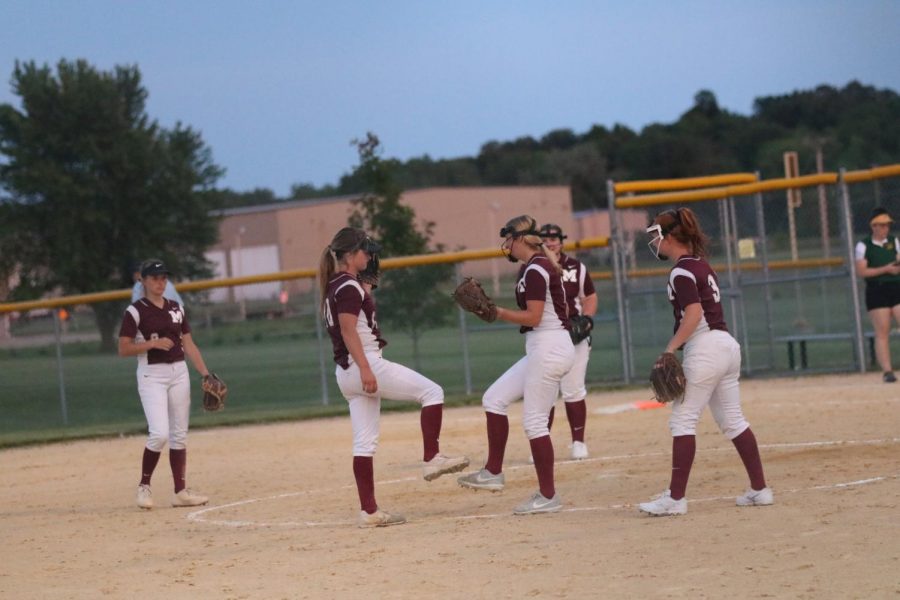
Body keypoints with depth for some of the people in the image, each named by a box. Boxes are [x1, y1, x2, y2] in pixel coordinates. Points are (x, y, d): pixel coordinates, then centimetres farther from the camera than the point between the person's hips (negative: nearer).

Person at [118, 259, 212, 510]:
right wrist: (153, 343, -21)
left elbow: (189, 345, 11)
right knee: (159, 433, -17)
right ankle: (144, 485, 1)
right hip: (151, 375, -6)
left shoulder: (176, 309, 11)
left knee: (179, 435, 6)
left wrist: (206, 374, 2)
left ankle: (181, 491, 10)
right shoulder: (135, 311, -5)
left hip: (179, 373, 6)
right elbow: (123, 349, -9)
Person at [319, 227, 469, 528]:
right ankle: (431, 459, -7)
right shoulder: (349, 286, -11)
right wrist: (365, 369, -26)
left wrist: (366, 294, 18)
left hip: (345, 372, 10)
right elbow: (348, 330, -21)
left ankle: (369, 511, 6)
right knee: (432, 391, -2)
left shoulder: (334, 286, 17)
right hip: (366, 363, -10)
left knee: (364, 443, 8)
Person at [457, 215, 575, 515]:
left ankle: (548, 496, 0)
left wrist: (497, 312, -14)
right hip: (540, 350, 11)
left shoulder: (535, 269, -15)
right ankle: (494, 473, 16)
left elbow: (532, 317, -21)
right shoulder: (533, 267, 15)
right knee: (494, 398, 12)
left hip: (549, 349, -11)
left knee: (534, 421, -6)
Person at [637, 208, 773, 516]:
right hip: (727, 344, 9)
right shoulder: (702, 265, 16)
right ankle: (760, 489, 11)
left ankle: (675, 497, -7)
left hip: (704, 348, -9)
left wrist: (669, 350, -24)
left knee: (682, 420, -6)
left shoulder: (681, 271, -11)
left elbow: (693, 313, -22)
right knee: (733, 420, 11)